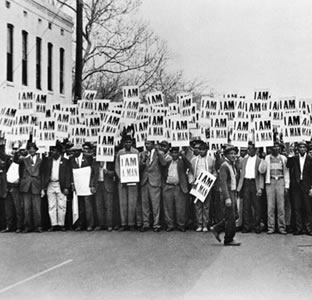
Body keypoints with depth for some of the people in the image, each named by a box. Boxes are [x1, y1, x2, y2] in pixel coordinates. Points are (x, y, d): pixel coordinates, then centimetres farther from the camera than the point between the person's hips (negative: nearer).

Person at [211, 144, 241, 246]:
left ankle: (216, 229, 22)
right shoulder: (224, 166, -14)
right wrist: (227, 198, -25)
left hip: (233, 193, 9)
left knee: (234, 216, 12)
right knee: (231, 217, -4)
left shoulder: (233, 165, 16)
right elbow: (223, 183, -20)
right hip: (227, 193, -9)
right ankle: (228, 240, 5)